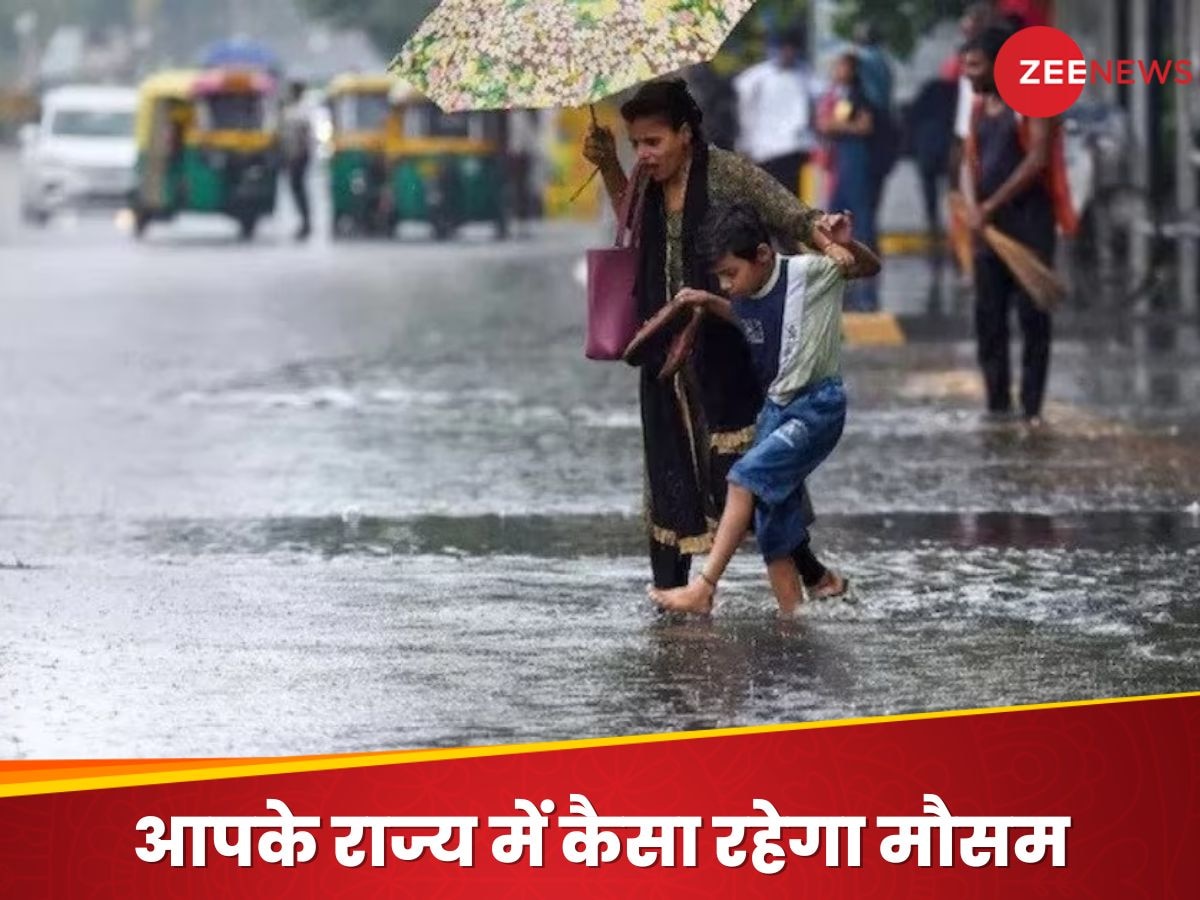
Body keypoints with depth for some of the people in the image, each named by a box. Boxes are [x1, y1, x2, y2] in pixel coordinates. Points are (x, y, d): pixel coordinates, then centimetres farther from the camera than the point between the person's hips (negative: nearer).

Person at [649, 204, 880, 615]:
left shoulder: (807, 273, -14)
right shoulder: (746, 298, 5)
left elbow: (870, 268, -10)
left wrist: (847, 245, -31)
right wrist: (710, 304, 10)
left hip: (818, 407, -8)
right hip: (775, 409, 8)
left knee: (747, 476, -23)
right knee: (773, 526, 4)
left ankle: (704, 588, -23)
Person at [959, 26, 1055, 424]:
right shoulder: (979, 108, 15)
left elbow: (1037, 159, -14)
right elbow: (969, 163, 9)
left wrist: (992, 204, -13)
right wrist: (973, 206, -10)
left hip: (1028, 217, -7)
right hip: (988, 224, 7)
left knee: (1032, 314, -6)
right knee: (988, 316, 5)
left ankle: (1032, 406, -5)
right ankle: (998, 403, 11)